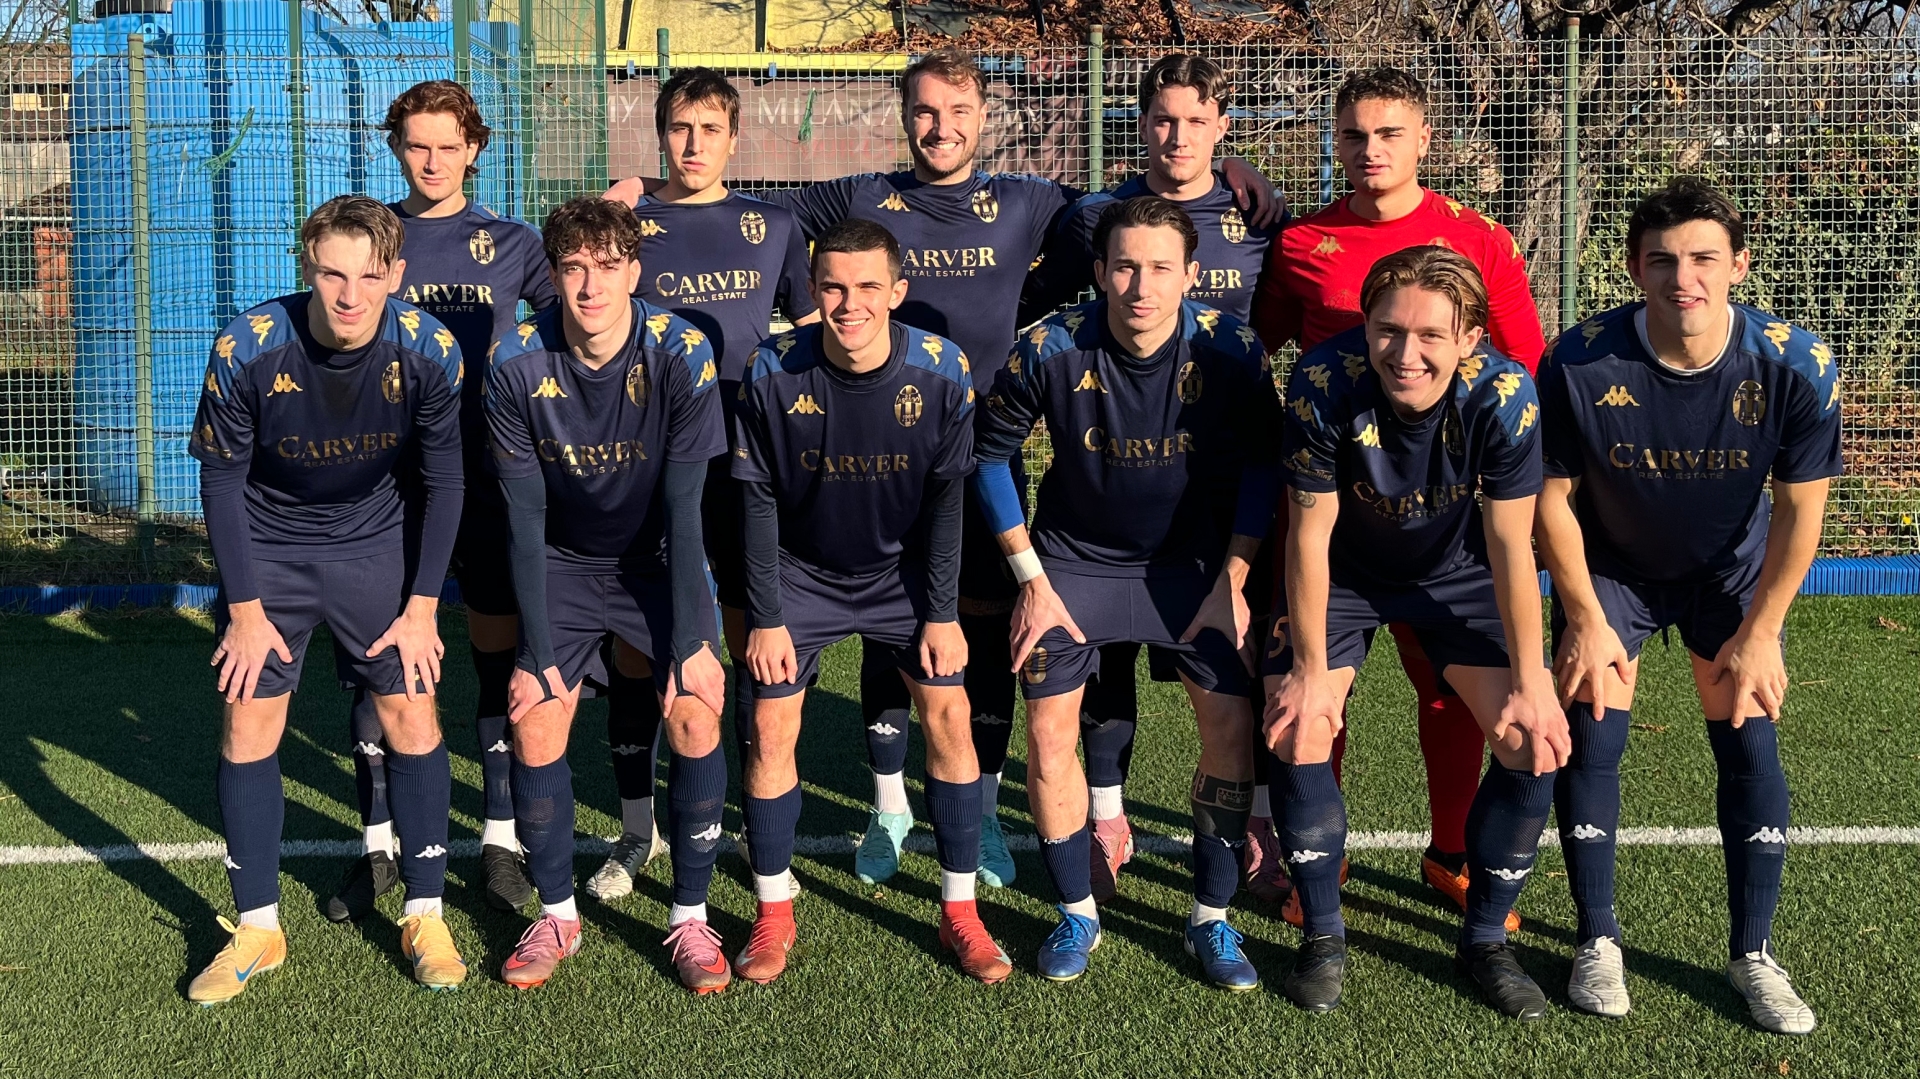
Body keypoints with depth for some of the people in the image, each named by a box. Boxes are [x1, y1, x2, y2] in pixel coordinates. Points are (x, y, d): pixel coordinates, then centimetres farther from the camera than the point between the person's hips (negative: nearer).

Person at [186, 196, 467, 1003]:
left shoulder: (429, 351, -21)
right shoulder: (245, 351, -24)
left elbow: (442, 482, -8)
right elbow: (221, 481, -11)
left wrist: (422, 606, -8)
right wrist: (245, 608, -10)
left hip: (374, 548, 0)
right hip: (267, 551, 0)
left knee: (411, 715, -3)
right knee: (248, 723, -3)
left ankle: (425, 918, 12)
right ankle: (257, 929, 13)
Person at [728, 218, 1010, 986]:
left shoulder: (941, 371, -19)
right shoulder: (774, 372, -20)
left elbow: (945, 499, -9)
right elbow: (758, 501, -10)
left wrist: (942, 613, -9)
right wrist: (766, 617, -10)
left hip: (903, 571, 0)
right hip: (801, 573, 0)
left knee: (948, 713, -7)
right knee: (772, 727, -6)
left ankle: (959, 913, 7)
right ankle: (774, 915, 12)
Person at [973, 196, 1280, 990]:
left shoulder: (1231, 352, -19)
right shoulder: (1050, 350, -20)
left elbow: (1261, 464, -4)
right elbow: (990, 453, -6)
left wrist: (1232, 581, -7)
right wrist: (1031, 577, -7)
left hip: (1193, 561, 0)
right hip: (1075, 560, 0)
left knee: (1232, 727, -7)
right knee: (1049, 734, -5)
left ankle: (1211, 920, 12)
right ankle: (1077, 914, 16)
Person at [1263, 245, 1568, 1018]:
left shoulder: (1504, 395, -30)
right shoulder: (1324, 384, -31)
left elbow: (1510, 545, -20)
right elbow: (1310, 532, -20)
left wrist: (1529, 684, -17)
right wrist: (1312, 669, -16)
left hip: (1457, 571, 1)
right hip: (1342, 572, 0)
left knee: (1539, 738, -11)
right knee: (1296, 733, -16)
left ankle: (1485, 939, 9)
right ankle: (1323, 935, 6)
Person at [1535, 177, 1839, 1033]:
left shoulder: (1795, 367, -25)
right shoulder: (1579, 363, -28)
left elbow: (1800, 507, -13)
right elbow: (1555, 495, -14)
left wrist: (1760, 632, -11)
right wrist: (1585, 622, -12)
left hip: (1731, 571, 1)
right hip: (1610, 567, 0)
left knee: (1750, 743, -4)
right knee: (1591, 734, -8)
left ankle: (1753, 954, 12)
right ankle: (1598, 940, 9)